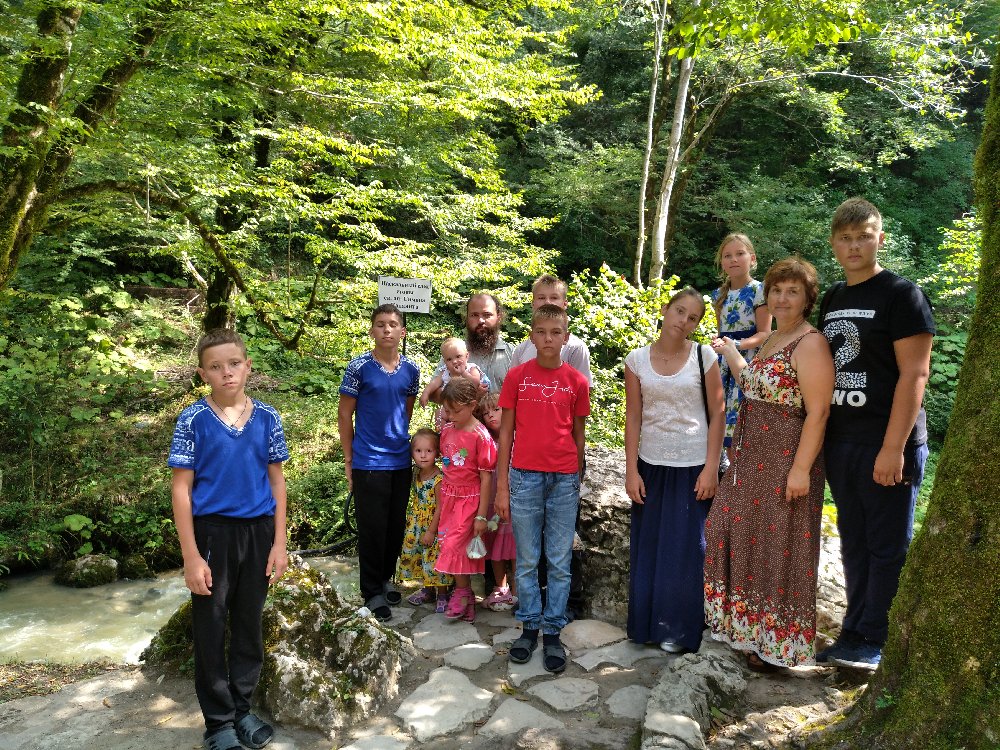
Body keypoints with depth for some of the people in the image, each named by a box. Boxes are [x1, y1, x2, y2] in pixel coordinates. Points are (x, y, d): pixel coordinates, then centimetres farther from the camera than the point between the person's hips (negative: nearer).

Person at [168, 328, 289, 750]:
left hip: (258, 531, 2)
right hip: (212, 532, -2)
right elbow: (181, 489, -7)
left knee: (249, 624, 14)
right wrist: (191, 556, -10)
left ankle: (242, 709, 32)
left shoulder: (267, 418, -1)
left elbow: (277, 481, 4)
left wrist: (279, 543, 1)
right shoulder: (193, 420, -7)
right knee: (211, 629, 9)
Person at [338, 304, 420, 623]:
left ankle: (385, 579, 33)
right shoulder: (359, 367, -8)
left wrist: (402, 441, 13)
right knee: (372, 529, 3)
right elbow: (345, 414, -4)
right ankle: (372, 592, 17)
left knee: (396, 526, 14)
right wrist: (349, 459, -4)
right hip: (368, 463, -4)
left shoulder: (410, 369, 3)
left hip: (401, 462, 4)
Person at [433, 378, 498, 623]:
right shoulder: (446, 431, 3)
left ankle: (462, 592, 14)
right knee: (449, 545, 8)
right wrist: (440, 501, 16)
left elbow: (486, 477, -14)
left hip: (469, 499, -6)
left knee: (454, 546, -10)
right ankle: (466, 600, 22)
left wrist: (481, 515, -14)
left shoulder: (480, 436, -16)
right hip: (448, 496, 7)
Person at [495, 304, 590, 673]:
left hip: (564, 480, 1)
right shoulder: (517, 376, 0)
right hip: (524, 477, 0)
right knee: (527, 560, 10)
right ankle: (530, 626, 25)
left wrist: (576, 479, 9)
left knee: (560, 561, 8)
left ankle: (553, 632, 21)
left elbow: (578, 435, 9)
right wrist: (502, 486, 0)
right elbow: (506, 432, 2)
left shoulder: (577, 381, 2)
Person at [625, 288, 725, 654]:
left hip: (693, 466, -2)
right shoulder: (637, 359, 1)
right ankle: (647, 623, 26)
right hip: (650, 465, 2)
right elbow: (633, 418, 2)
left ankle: (679, 629, 22)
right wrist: (631, 470, -2)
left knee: (685, 549, 6)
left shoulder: (704, 356, -4)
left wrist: (711, 468, -8)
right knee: (647, 547, 10)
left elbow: (717, 416, -3)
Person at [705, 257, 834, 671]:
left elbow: (817, 413, -20)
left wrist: (801, 469, -23)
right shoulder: (771, 339, 12)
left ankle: (777, 642, 22)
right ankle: (746, 623, 34)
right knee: (740, 535, 15)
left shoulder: (810, 344, -15)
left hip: (786, 462, -9)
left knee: (778, 546, 4)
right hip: (751, 458, 9)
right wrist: (731, 353, 24)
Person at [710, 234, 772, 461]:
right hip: (723, 363, 6)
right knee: (723, 424, 5)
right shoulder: (720, 294, 13)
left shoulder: (758, 290, -5)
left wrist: (737, 344, -24)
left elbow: (764, 333, -9)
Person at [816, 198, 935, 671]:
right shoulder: (832, 300, 12)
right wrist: (819, 437, 11)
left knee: (887, 546, 4)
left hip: (886, 446, -6)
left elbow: (914, 374, -13)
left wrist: (894, 447, -19)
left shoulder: (901, 294, -7)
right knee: (854, 544, 13)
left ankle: (872, 641, 14)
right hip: (840, 442, 7)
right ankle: (854, 635, 23)